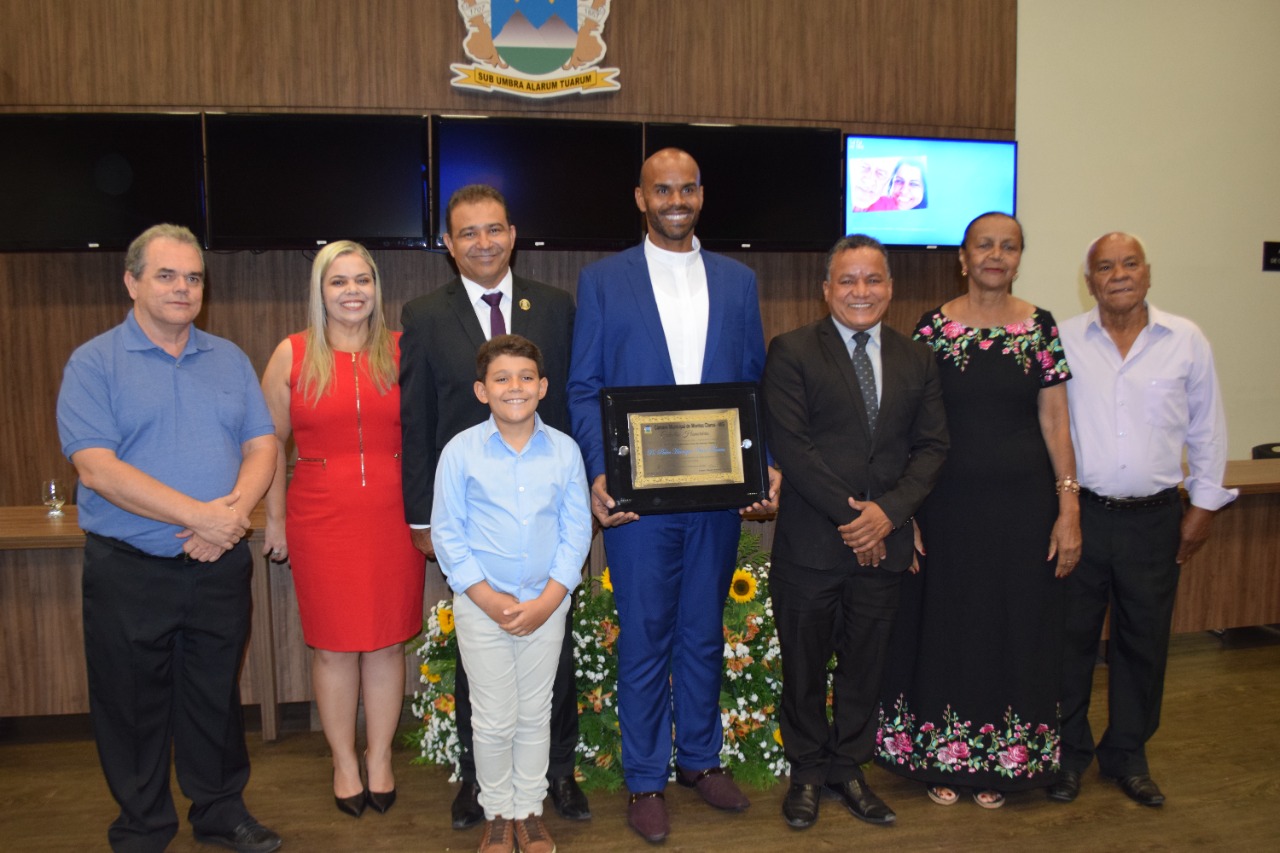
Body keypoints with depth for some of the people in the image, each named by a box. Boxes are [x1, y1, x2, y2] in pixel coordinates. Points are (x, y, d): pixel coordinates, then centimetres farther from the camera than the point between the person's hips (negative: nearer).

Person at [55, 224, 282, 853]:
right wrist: (198, 515, -21)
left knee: (217, 698, 15)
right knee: (134, 706, 11)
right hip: (130, 570, -3)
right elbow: (96, 468, -16)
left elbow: (261, 447, 4)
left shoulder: (229, 359, 9)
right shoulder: (94, 363, -5)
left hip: (220, 565, 3)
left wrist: (235, 511, -15)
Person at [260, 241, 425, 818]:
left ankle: (380, 759, 26)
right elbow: (272, 441, 7)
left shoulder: (401, 351, 4)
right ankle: (344, 763, 26)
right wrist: (275, 518, 5)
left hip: (392, 519, 1)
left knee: (386, 642, 8)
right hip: (321, 521, 0)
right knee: (333, 646, 8)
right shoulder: (292, 354, 2)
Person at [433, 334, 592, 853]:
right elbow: (447, 533, -6)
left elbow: (576, 531, -2)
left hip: (546, 606, 2)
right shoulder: (460, 451, -8)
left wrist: (548, 600, -11)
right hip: (481, 605, -1)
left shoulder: (564, 450, -3)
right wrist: (488, 598, -13)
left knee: (535, 714, 14)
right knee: (494, 720, 8)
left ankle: (529, 811, 32)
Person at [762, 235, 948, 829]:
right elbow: (789, 444, -12)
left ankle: (848, 766, 33)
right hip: (811, 541, -3)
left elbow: (931, 446, 5)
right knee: (804, 663, 10)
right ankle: (807, 770, 30)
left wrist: (888, 510, -10)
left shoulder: (916, 360, 9)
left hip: (884, 542, 4)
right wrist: (848, 513, -14)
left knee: (865, 663, 15)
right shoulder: (792, 351, -4)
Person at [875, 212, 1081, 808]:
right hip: (948, 506, -1)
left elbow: (1055, 421, 2)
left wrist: (1068, 508, -3)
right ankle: (941, 757, 27)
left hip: (1022, 506, 1)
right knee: (945, 626, 8)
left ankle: (998, 762, 28)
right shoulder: (932, 328, -1)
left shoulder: (1041, 328, 3)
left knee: (1014, 626, 10)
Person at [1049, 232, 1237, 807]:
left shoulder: (1186, 341, 2)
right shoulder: (1063, 341, -2)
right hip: (1079, 513, -1)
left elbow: (1206, 427, 8)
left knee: (1143, 641, 12)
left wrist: (1205, 503, 7)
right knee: (1071, 636, 7)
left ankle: (1128, 755, 30)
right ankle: (1068, 753, 24)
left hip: (1154, 520, 2)